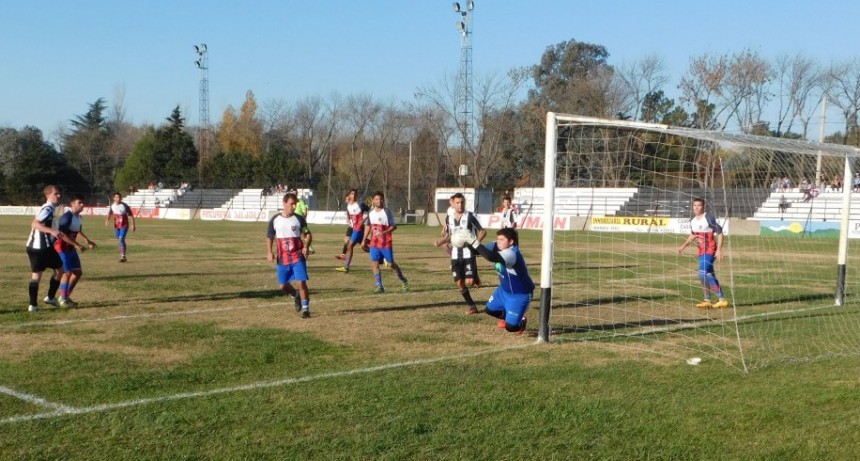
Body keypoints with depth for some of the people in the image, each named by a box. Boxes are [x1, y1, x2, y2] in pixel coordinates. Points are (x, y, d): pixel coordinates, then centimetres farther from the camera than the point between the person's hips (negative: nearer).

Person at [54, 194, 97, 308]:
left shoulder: (79, 217, 7)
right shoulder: (67, 217, -21)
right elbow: (62, 234, -26)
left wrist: (88, 241, 27)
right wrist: (77, 245, -27)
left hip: (71, 247, 9)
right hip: (62, 246, -9)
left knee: (78, 272, 9)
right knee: (67, 272, -11)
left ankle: (65, 296, 19)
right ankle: (63, 300, -1)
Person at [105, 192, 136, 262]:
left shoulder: (125, 206, -15)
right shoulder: (112, 205, -2)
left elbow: (131, 215, -8)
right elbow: (110, 213, 12)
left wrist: (133, 225, -8)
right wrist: (107, 219, -9)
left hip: (124, 225, -5)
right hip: (116, 225, 5)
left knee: (121, 239, -19)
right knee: (119, 240, 12)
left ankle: (122, 256, -20)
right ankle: (122, 255, 26)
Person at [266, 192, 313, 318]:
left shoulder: (299, 219, -2)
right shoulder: (275, 220, 1)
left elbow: (308, 234, 6)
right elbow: (269, 237, 10)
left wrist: (306, 246, -13)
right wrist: (269, 252, -3)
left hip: (297, 257, -2)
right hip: (282, 258, 2)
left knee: (301, 282, -12)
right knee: (283, 285, 7)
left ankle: (306, 309, 0)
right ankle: (295, 296, 39)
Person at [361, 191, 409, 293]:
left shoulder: (387, 212, -9)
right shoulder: (370, 213, 7)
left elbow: (394, 226, -12)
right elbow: (368, 226, 19)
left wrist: (384, 233, -28)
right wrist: (364, 240, 17)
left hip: (386, 243, -5)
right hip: (374, 243, 5)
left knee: (390, 264, 0)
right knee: (374, 263, -4)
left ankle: (403, 282, 21)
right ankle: (379, 287, 1)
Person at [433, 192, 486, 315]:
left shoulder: (470, 216, -8)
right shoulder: (449, 218, 7)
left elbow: (482, 231, -5)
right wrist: (440, 242, 0)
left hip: (468, 253, -5)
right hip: (456, 255, 5)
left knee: (469, 281, -15)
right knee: (459, 283, 1)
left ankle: (475, 277, 22)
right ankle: (472, 306, 16)